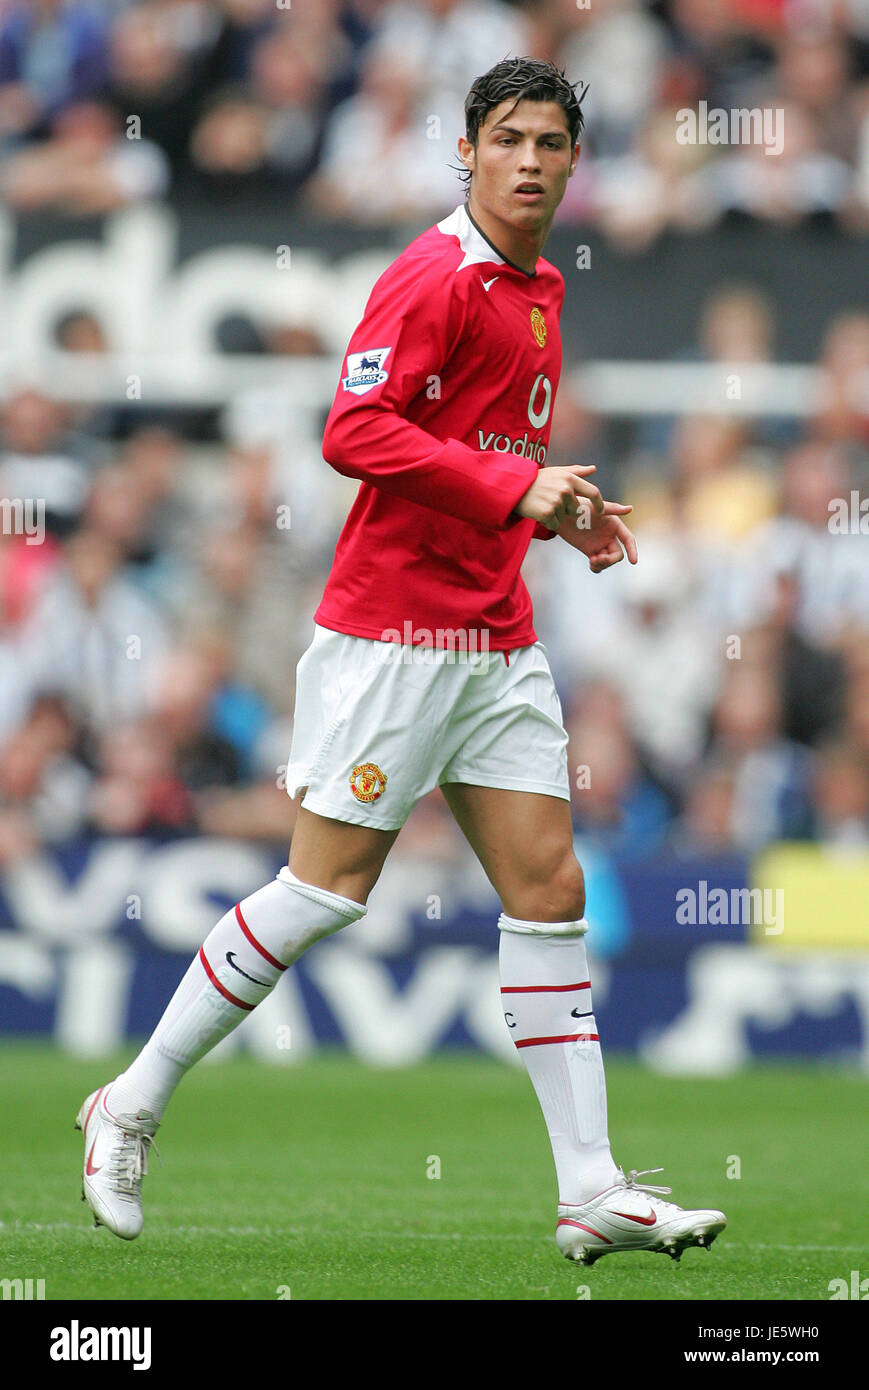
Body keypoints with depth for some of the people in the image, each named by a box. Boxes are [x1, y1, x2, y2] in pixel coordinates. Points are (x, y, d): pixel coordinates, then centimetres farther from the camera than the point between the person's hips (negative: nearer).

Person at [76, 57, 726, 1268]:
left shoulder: (539, 290, 15)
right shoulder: (434, 278, -12)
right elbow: (356, 431, -22)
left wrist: (564, 514, 11)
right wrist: (514, 486, -25)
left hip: (497, 642, 8)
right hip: (393, 632, -8)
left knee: (548, 887, 2)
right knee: (328, 886, -5)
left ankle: (592, 1193, 2)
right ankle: (134, 1104, 10)